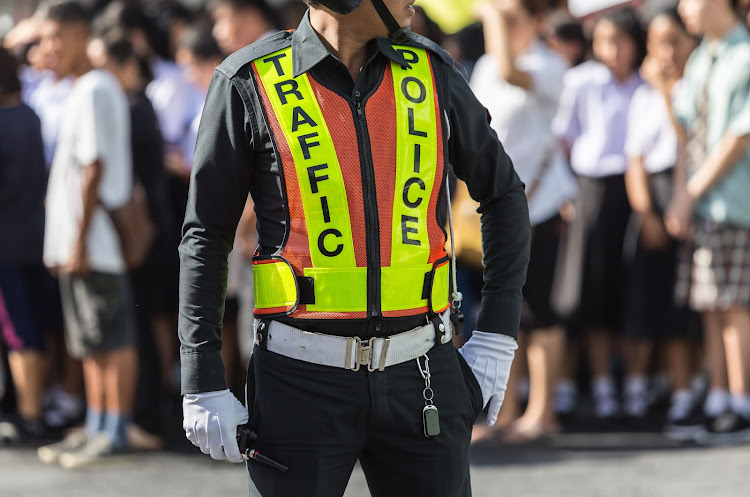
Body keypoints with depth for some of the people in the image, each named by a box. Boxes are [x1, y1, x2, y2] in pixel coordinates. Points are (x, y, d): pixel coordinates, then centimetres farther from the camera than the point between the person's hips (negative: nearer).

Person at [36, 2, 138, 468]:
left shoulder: (95, 90, -13)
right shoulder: (84, 90, 16)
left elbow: (94, 169, -18)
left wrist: (80, 240, -19)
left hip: (95, 243, -10)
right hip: (78, 244, 10)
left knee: (112, 341, -5)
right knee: (93, 345, 14)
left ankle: (115, 433, -3)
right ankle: (96, 429, 20)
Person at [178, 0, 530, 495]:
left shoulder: (430, 71, 3)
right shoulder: (250, 83, -6)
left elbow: (504, 195, 15)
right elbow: (205, 238, -1)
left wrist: (497, 339, 7)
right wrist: (203, 386, -5)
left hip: (417, 377, 3)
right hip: (302, 377, -3)